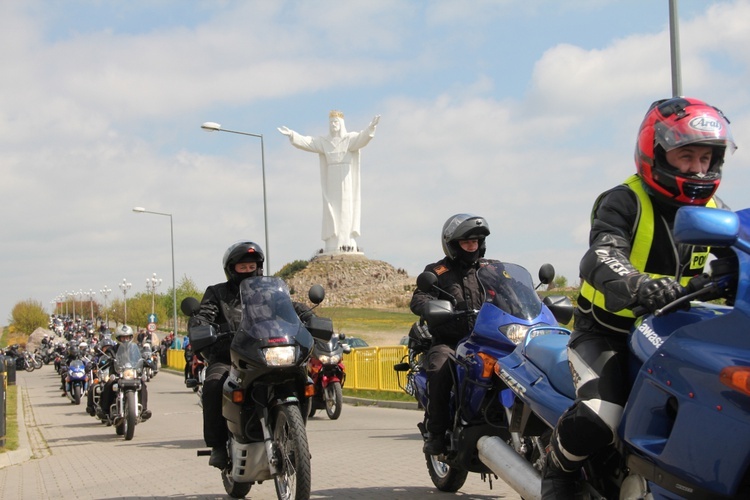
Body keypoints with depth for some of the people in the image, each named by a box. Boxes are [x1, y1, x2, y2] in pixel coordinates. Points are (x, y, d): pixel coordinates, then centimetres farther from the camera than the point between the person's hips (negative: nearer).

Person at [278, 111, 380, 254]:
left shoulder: (351, 138, 3)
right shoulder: (323, 142, 11)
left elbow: (362, 138, -17)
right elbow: (306, 142, 0)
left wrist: (371, 127, -37)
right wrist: (292, 134, -17)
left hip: (347, 182, -2)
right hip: (331, 183, 2)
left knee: (347, 212, -8)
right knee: (332, 213, -4)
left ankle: (349, 244, -10)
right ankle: (333, 246, -8)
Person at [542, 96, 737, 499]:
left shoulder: (715, 212, 8)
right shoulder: (623, 202, -14)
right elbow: (603, 260, -31)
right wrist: (642, 288, -53)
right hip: (608, 333, -6)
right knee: (598, 418, -29)